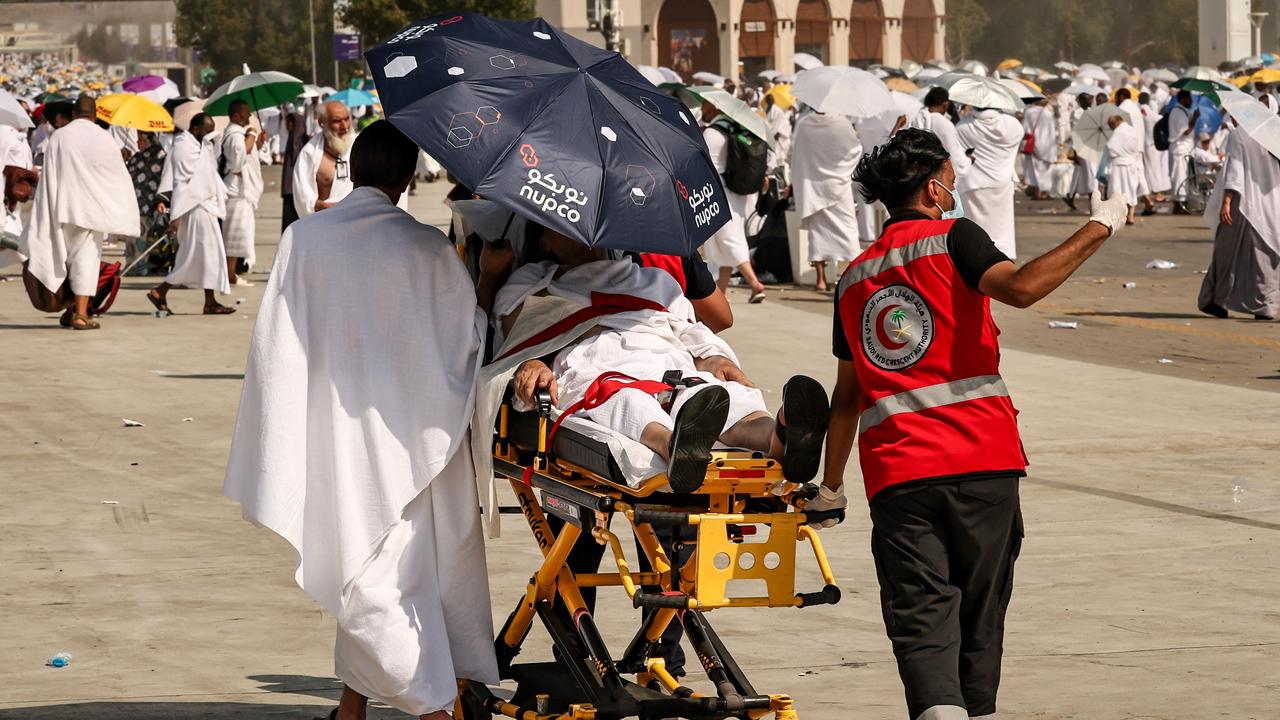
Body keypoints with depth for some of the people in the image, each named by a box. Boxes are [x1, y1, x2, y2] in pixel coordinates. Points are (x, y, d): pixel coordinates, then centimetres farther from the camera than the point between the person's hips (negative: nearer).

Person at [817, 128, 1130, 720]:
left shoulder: (854, 278, 19)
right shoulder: (952, 237, 3)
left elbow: (847, 393, 23)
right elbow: (1020, 287, -17)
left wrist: (831, 485, 32)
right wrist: (1098, 228, -10)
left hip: (894, 471, 3)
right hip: (981, 459, -3)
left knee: (919, 610, -6)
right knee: (980, 603, 12)